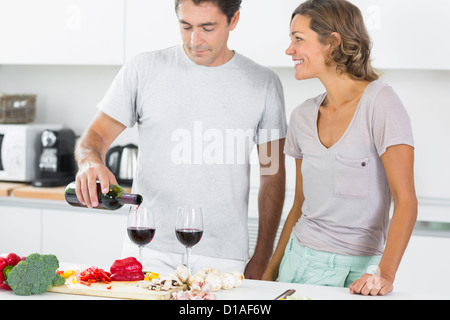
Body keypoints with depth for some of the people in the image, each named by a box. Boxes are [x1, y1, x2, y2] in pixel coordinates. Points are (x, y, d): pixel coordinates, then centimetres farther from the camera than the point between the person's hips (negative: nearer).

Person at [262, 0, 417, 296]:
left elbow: (406, 201, -16)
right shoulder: (303, 116, 5)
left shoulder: (380, 102, -11)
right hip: (303, 259, 5)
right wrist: (271, 270, 9)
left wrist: (385, 274, -26)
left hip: (360, 267, -4)